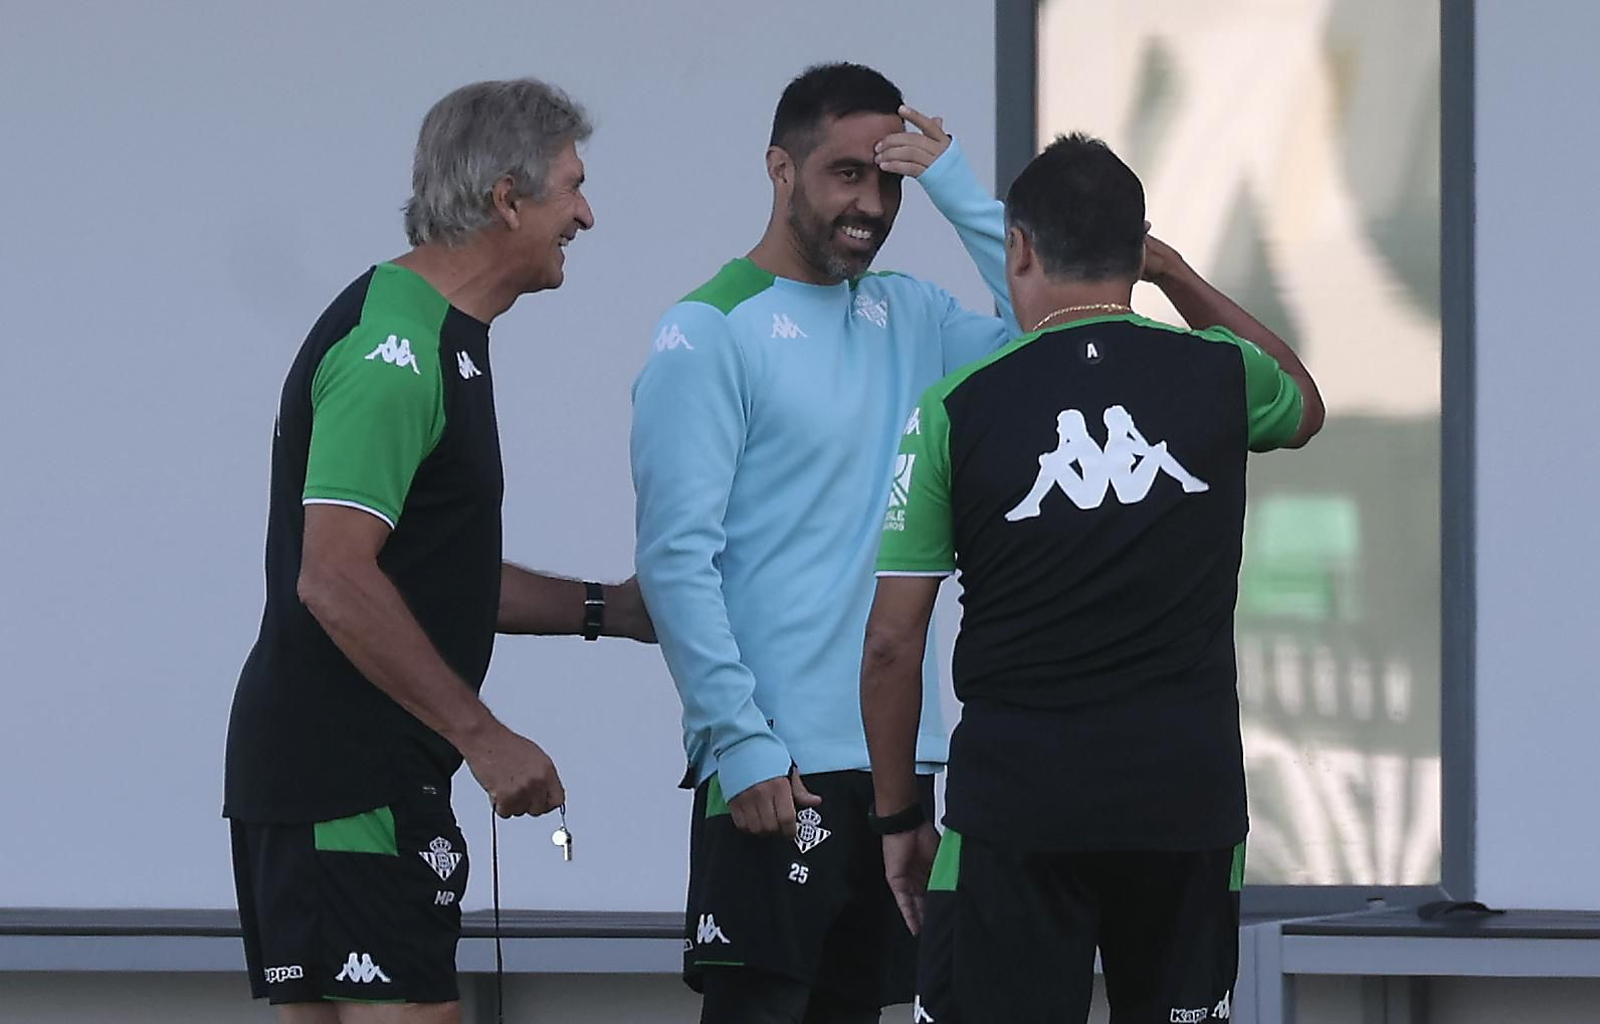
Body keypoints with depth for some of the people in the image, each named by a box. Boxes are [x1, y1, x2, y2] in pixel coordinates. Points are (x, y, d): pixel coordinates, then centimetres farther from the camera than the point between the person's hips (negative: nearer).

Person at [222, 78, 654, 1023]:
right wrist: (487, 739, -21)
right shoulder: (394, 350, -15)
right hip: (348, 785, -11)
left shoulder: (440, 341, 19)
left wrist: (608, 610, 23)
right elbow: (336, 582, -23)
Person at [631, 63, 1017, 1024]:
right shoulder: (711, 333, -6)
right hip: (777, 763, -6)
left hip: (895, 753, 6)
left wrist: (961, 192, -3)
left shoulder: (909, 318, 12)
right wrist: (741, 741, -18)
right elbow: (678, 558, -12)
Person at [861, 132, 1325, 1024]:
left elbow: (893, 644, -2)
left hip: (1018, 795, -2)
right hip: (1189, 797, 2)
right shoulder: (1219, 376, 1)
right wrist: (1178, 275, 29)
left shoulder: (956, 411, -4)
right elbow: (1305, 405, 29)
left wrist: (898, 817, 9)